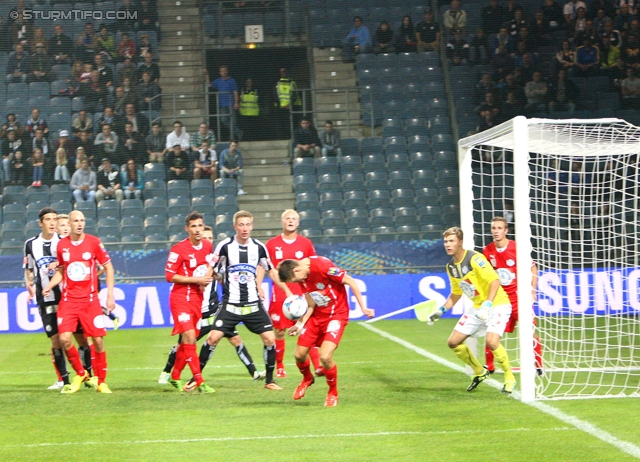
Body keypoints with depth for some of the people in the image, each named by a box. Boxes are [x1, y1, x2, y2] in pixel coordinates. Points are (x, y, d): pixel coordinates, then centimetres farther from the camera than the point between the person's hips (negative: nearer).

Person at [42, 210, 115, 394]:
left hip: (90, 299, -2)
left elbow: (108, 266, 3)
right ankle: (80, 373, 13)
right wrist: (49, 286, -1)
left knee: (98, 339, -3)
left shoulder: (94, 242, -3)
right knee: (64, 338, -11)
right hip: (68, 300, 2)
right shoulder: (62, 245, 4)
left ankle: (101, 381, 13)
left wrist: (110, 295, -2)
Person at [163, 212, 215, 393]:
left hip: (197, 298, 7)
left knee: (188, 340, 12)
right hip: (181, 298, -7)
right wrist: (196, 279, -18)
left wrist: (206, 278, 3)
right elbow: (169, 276, -14)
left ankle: (175, 376, 28)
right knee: (189, 337, -15)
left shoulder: (207, 245, 4)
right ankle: (199, 381, -15)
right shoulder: (179, 249, -15)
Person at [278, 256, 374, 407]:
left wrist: (363, 308, -15)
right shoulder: (302, 276, -3)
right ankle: (307, 379, 40)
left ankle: (333, 393, 7)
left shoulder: (322, 266, -27)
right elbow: (311, 304, 3)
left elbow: (351, 282, -19)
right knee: (299, 354, 5)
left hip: (336, 315, -7)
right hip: (317, 316, 7)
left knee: (325, 356, -20)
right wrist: (300, 324, -7)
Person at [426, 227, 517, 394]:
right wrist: (441, 310, 9)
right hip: (477, 307, 8)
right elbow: (456, 293, 19)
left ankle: (509, 378, -5)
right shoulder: (451, 266, 5)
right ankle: (480, 372, 26)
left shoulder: (474, 258, -19)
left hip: (497, 304, -8)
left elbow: (495, 280, -27)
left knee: (491, 342, -29)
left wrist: (487, 305, -36)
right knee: (453, 342, 5)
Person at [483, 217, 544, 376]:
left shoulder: (517, 248, -11)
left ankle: (538, 366, 4)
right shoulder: (487, 251, 1)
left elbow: (533, 269, -2)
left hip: (518, 296, -4)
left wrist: (532, 290, -9)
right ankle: (489, 366, 18)